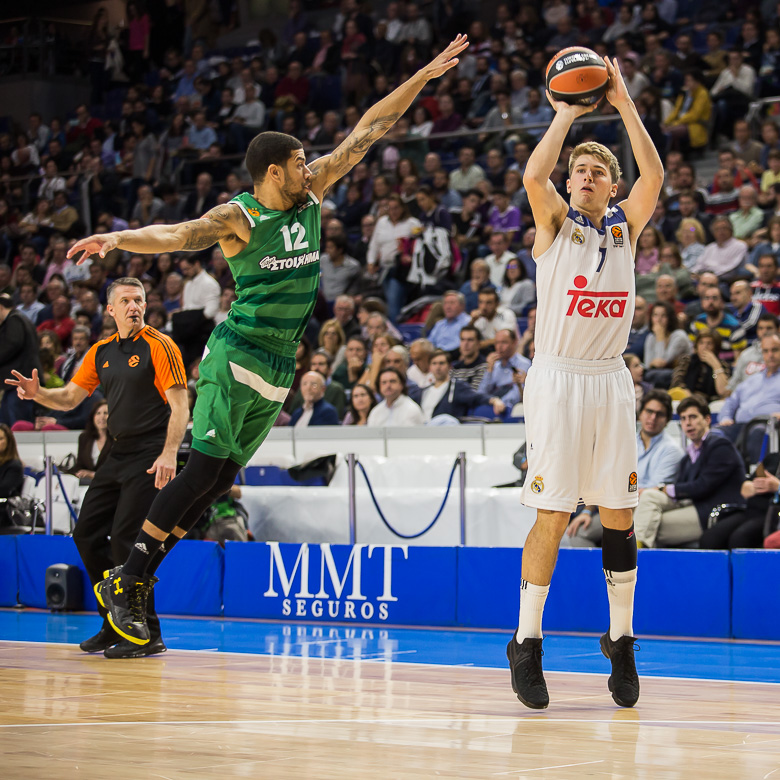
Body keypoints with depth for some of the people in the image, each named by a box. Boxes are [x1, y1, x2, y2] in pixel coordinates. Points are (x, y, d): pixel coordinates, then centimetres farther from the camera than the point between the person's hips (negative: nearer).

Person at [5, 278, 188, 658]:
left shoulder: (159, 346, -7)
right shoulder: (101, 352, 13)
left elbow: (180, 405, -12)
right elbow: (71, 397, 18)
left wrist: (169, 454, -23)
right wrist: (39, 393, -3)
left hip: (150, 456, -8)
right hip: (117, 455, 8)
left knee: (126, 538, -13)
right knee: (87, 533, 6)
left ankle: (147, 634, -6)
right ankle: (115, 625, 17)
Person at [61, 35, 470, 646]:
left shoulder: (311, 194, 7)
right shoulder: (239, 217, -12)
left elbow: (368, 131, 10)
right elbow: (179, 235, -28)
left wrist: (423, 77, 10)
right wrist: (120, 238, -47)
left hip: (280, 364, 7)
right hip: (237, 356, -7)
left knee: (223, 476, 6)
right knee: (205, 469, -12)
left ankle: (139, 575, 12)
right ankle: (125, 584, -5)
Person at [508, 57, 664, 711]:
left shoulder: (626, 226, 10)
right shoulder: (555, 223, 3)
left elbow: (654, 175, -8)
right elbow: (534, 175, -18)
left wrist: (623, 103, -10)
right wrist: (568, 114, -9)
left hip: (612, 380, 3)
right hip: (558, 379, -3)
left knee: (618, 515, 4)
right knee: (553, 515, -7)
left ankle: (621, 640, 15)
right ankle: (527, 645, 1)